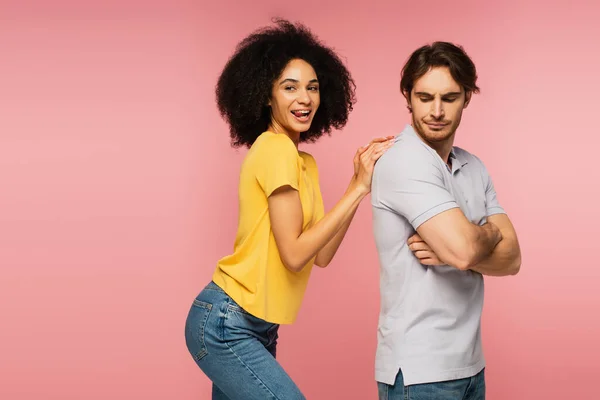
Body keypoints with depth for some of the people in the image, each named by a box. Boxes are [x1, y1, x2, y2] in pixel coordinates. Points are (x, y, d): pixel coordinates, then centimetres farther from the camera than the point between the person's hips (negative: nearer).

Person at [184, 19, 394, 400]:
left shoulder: (303, 161, 12)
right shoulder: (276, 149, -15)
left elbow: (320, 254, 4)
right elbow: (294, 254, -19)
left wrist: (360, 182, -2)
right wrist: (359, 188, -17)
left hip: (256, 327, 9)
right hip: (226, 326, -9)